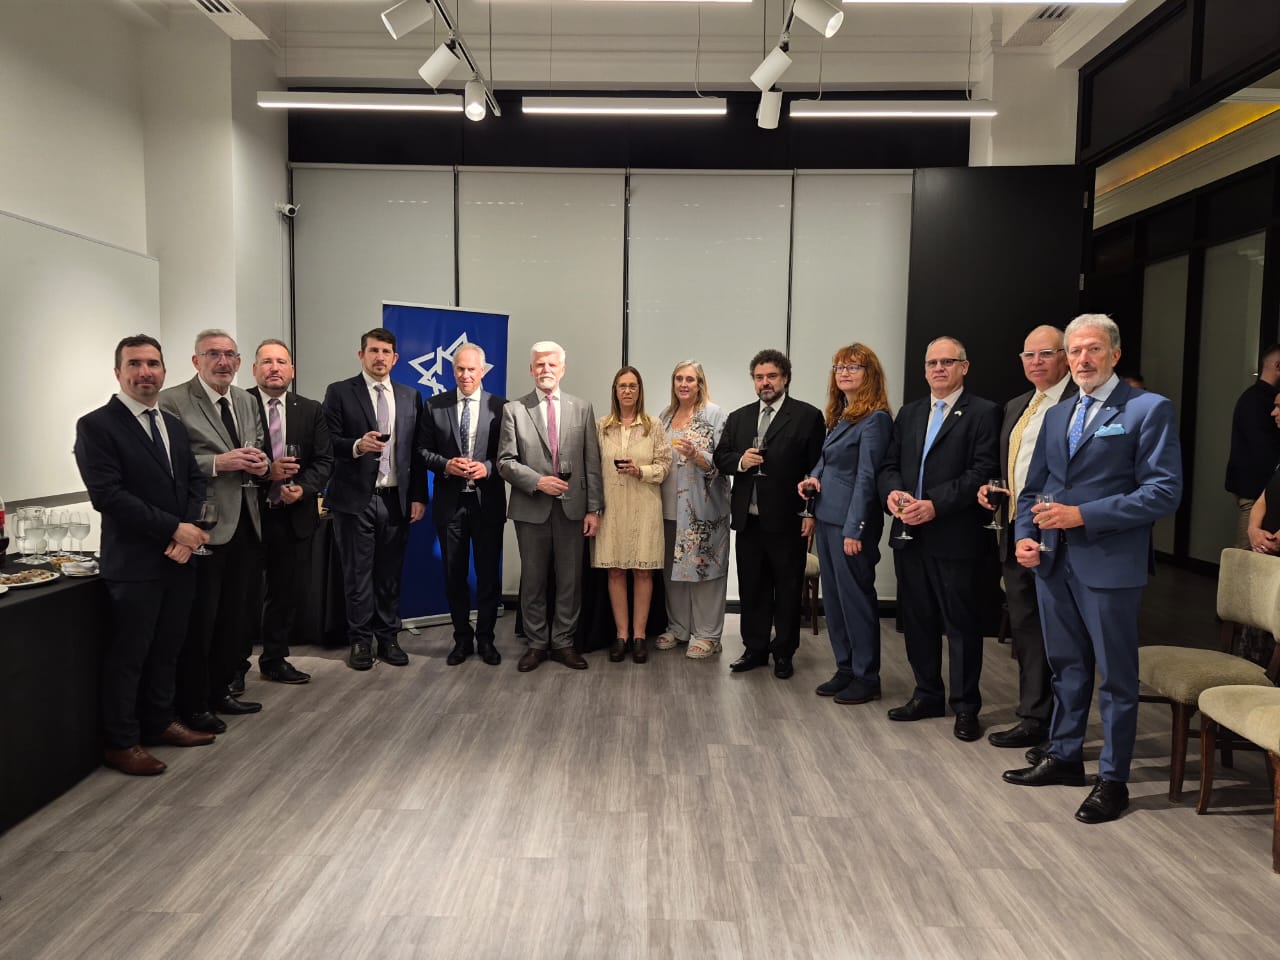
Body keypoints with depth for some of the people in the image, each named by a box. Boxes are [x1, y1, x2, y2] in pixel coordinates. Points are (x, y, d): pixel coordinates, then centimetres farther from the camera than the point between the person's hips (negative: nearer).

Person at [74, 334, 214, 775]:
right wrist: (174, 529, -19)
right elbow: (107, 495, -17)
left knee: (167, 648, 16)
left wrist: (188, 533, -8)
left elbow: (195, 482, 10)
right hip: (134, 562, -6)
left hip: (179, 558, 7)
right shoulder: (96, 425, -9)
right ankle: (121, 743, 18)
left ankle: (159, 722, 32)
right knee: (128, 655, 4)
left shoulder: (174, 425, 14)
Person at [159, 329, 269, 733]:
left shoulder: (247, 402, 13)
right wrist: (218, 463, -24)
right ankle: (193, 704, 19)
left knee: (234, 617, 16)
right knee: (199, 621, 4)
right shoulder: (173, 402, -9)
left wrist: (260, 463, -4)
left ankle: (220, 690, 31)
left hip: (245, 525, 7)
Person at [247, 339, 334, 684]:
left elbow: (324, 460, 4)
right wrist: (265, 471, -20)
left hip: (294, 515, 3)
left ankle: (274, 660, 29)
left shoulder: (311, 410, 7)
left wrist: (303, 488, -13)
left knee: (287, 591, 13)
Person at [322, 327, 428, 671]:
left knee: (391, 574, 9)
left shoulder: (411, 397, 10)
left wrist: (418, 496, 3)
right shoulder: (340, 392, 0)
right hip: (355, 499, -3)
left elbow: (417, 451, 8)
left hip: (397, 499, 3)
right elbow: (329, 443, -6)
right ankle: (360, 641, 17)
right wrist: (357, 445, -25)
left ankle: (388, 638, 20)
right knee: (358, 574, 6)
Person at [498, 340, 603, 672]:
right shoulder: (514, 410, 2)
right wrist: (537, 481, -16)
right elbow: (505, 461, -2)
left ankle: (563, 643, 20)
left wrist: (594, 508, -1)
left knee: (570, 580, 7)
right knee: (533, 580, 8)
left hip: (572, 507, 1)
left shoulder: (583, 409, 7)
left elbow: (592, 463, 4)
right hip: (531, 508, -1)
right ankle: (536, 644, 21)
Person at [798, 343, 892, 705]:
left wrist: (854, 529, -19)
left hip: (851, 522, -8)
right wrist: (813, 478, 1)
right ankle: (845, 668, 24)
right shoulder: (838, 415, 14)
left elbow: (866, 476, -16)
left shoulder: (874, 419, -12)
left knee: (855, 596, 1)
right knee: (833, 596, 13)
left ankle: (866, 678, 13)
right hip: (827, 517, 9)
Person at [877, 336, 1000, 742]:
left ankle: (966, 706, 15)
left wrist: (936, 504, -20)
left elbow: (983, 472, -13)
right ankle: (928, 694, 27)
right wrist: (892, 492, -8)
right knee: (917, 618, 13)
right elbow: (889, 464, 14)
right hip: (909, 534, 6)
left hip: (955, 536, -6)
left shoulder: (983, 413, -3)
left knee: (961, 622, 3)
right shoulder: (909, 413, 16)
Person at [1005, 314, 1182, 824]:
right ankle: (1063, 756, 31)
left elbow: (1164, 491, -13)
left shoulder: (1148, 409, -6)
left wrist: (1082, 515, -18)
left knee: (1116, 675, 6)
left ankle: (1113, 779, 19)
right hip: (1053, 560, 6)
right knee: (1066, 665, 17)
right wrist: (1024, 534, -1)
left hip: (1109, 564, -6)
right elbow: (1033, 487, 16)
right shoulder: (1056, 416, 14)